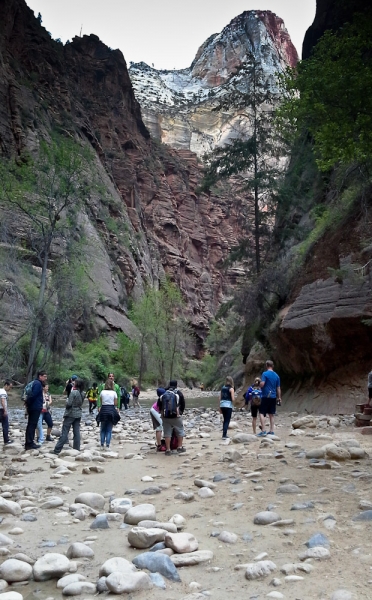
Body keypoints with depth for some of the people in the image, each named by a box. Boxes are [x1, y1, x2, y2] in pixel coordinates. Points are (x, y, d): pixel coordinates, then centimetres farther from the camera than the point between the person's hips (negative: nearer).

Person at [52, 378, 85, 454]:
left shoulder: (73, 392, -17)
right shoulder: (83, 393, 5)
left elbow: (69, 404, -20)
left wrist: (67, 400, 3)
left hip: (70, 414, -6)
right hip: (78, 414, 6)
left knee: (64, 433, -3)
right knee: (77, 432, 8)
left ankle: (57, 450, 1)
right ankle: (77, 449, 9)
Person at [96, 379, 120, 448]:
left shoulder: (102, 392, 0)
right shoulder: (114, 393, -2)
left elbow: (100, 403, 2)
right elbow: (115, 404, 1)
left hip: (103, 410, 1)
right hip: (111, 410, -1)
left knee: (103, 429, 13)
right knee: (109, 429, 6)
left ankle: (102, 444, 10)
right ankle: (107, 444, 2)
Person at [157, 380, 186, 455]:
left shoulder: (163, 393, 6)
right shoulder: (179, 393, 1)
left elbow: (159, 404, 7)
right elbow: (183, 404, 4)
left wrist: (161, 412, 21)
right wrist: (181, 412, 18)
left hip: (165, 417, 2)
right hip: (176, 416, -2)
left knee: (167, 433, 7)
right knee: (180, 431, 15)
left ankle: (168, 450, 6)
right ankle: (180, 447, 16)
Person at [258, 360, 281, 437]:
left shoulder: (265, 374, -8)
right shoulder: (276, 375, 9)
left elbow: (262, 384, -18)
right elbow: (278, 388, 11)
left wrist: (259, 384, 5)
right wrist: (279, 397, 17)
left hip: (266, 396, -6)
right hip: (273, 397, 6)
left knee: (261, 413, -2)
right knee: (271, 414, 11)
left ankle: (263, 431, -10)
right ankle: (271, 431, 12)